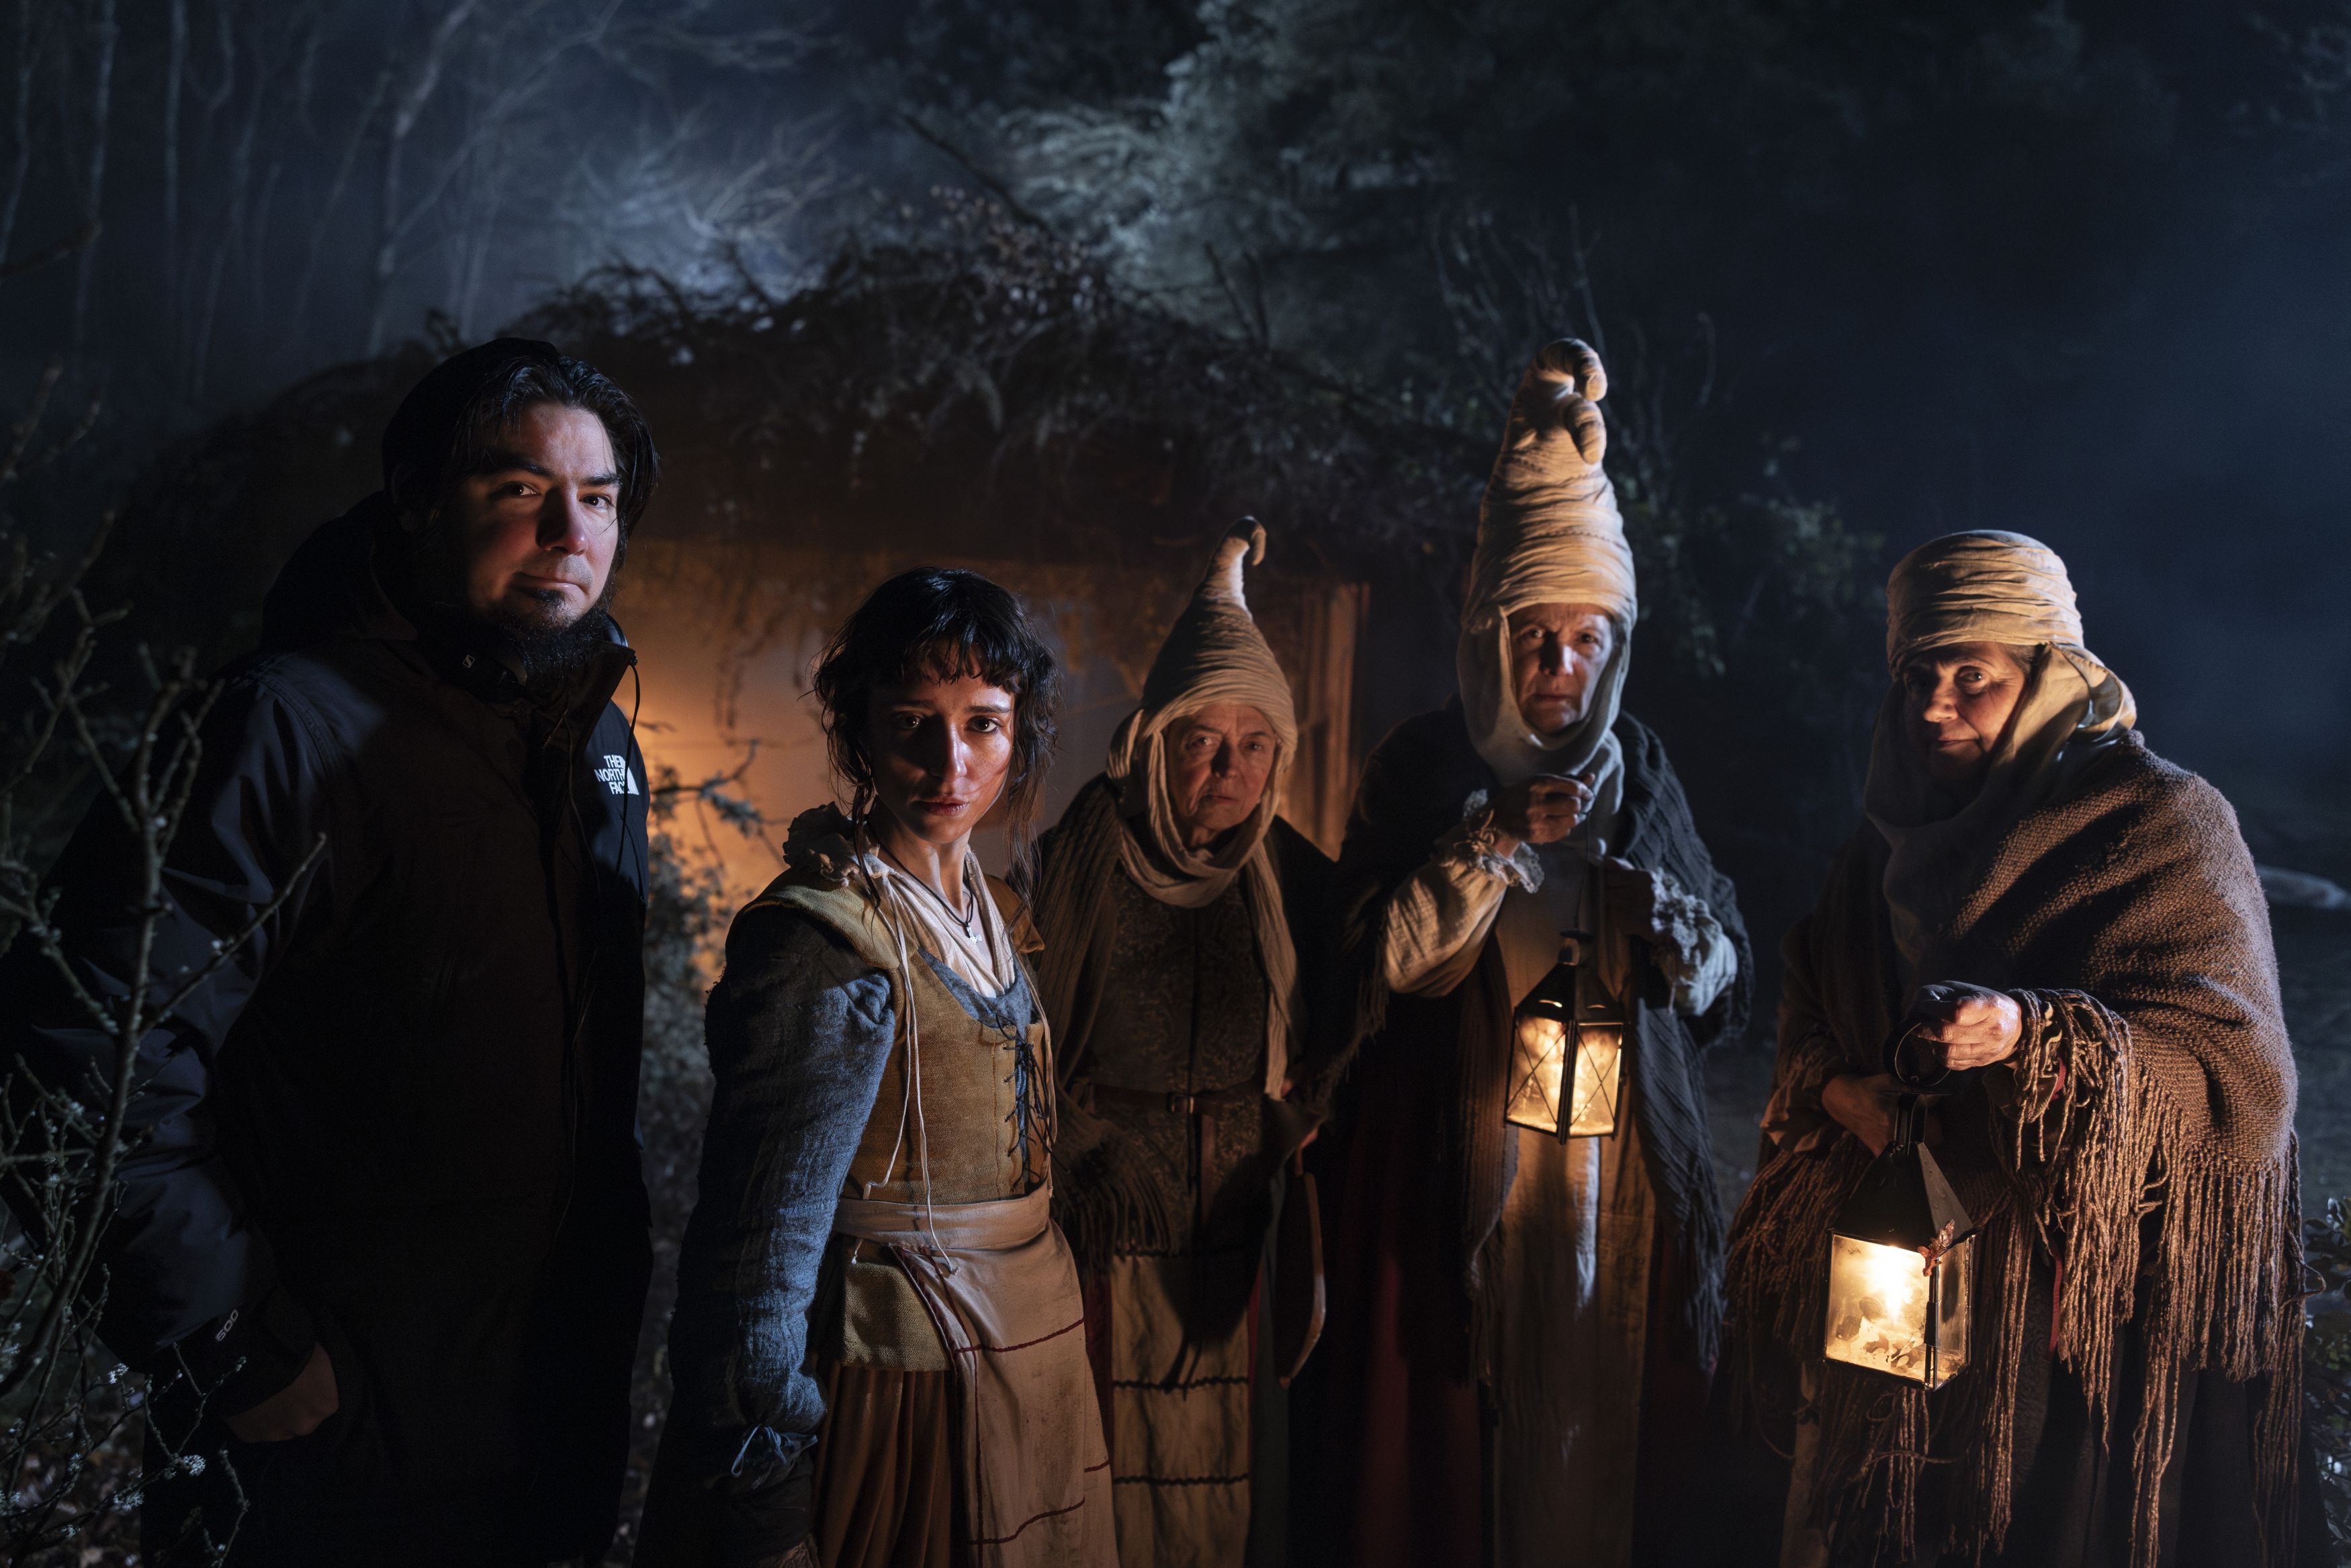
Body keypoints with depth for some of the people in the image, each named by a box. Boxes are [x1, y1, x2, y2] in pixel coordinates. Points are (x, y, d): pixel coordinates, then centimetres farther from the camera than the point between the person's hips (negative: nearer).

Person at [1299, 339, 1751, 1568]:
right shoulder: (1423, 768, 0)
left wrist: (1661, 919, -13)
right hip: (1458, 1172, -2)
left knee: (1603, 1438, 6)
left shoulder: (1641, 771, 8)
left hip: (1622, 1175, 3)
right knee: (1449, 1437, 0)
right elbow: (1379, 956, -8)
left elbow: (1728, 974, 9)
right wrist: (1502, 839, -15)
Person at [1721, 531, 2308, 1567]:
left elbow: (2234, 1064, -16)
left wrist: (2035, 1034, -31)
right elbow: (1808, 1012, 13)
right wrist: (1844, 1091, -10)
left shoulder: (2163, 823, -8)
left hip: (2087, 1285, -5)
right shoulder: (1894, 834, 9)